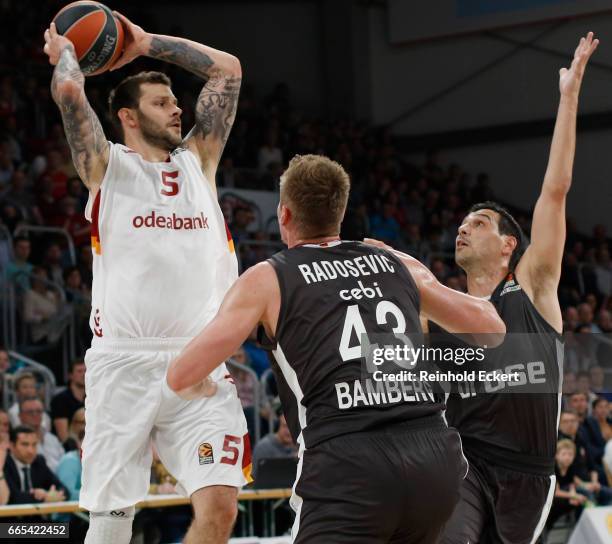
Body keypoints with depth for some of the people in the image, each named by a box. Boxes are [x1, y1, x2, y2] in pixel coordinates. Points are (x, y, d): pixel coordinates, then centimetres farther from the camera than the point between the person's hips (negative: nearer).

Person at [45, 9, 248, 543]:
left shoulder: (198, 159, 18)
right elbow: (68, 90, -9)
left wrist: (146, 43, 22)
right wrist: (65, 53, 11)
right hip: (124, 361, -3)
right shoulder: (107, 165, 6)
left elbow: (227, 69, 17)